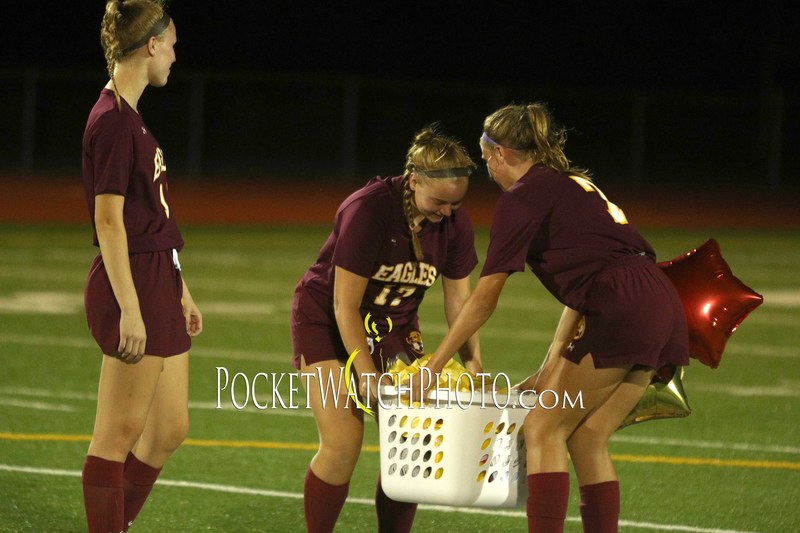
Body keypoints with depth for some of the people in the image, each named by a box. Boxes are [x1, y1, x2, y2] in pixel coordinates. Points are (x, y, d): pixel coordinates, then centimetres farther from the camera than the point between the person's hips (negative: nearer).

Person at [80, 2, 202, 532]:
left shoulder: (131, 118, 15)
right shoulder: (113, 121, -15)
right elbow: (109, 221, -19)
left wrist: (179, 290, 23)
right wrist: (129, 309, -22)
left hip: (159, 284, 10)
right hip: (132, 285, -10)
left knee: (171, 429, 13)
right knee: (118, 435, -3)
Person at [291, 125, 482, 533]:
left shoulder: (454, 221, -12)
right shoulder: (369, 210, -29)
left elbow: (459, 298, 0)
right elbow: (345, 306, -25)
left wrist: (473, 363, -9)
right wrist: (367, 377, -26)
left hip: (395, 324, 5)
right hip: (326, 320, -5)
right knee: (343, 445, -15)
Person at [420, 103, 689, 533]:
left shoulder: (522, 195, 0)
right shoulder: (574, 184, 26)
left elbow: (485, 298, -1)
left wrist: (434, 366, 4)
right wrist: (550, 371, 28)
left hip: (623, 311, -8)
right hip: (662, 308, 8)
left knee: (544, 429, -1)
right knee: (587, 438, 13)